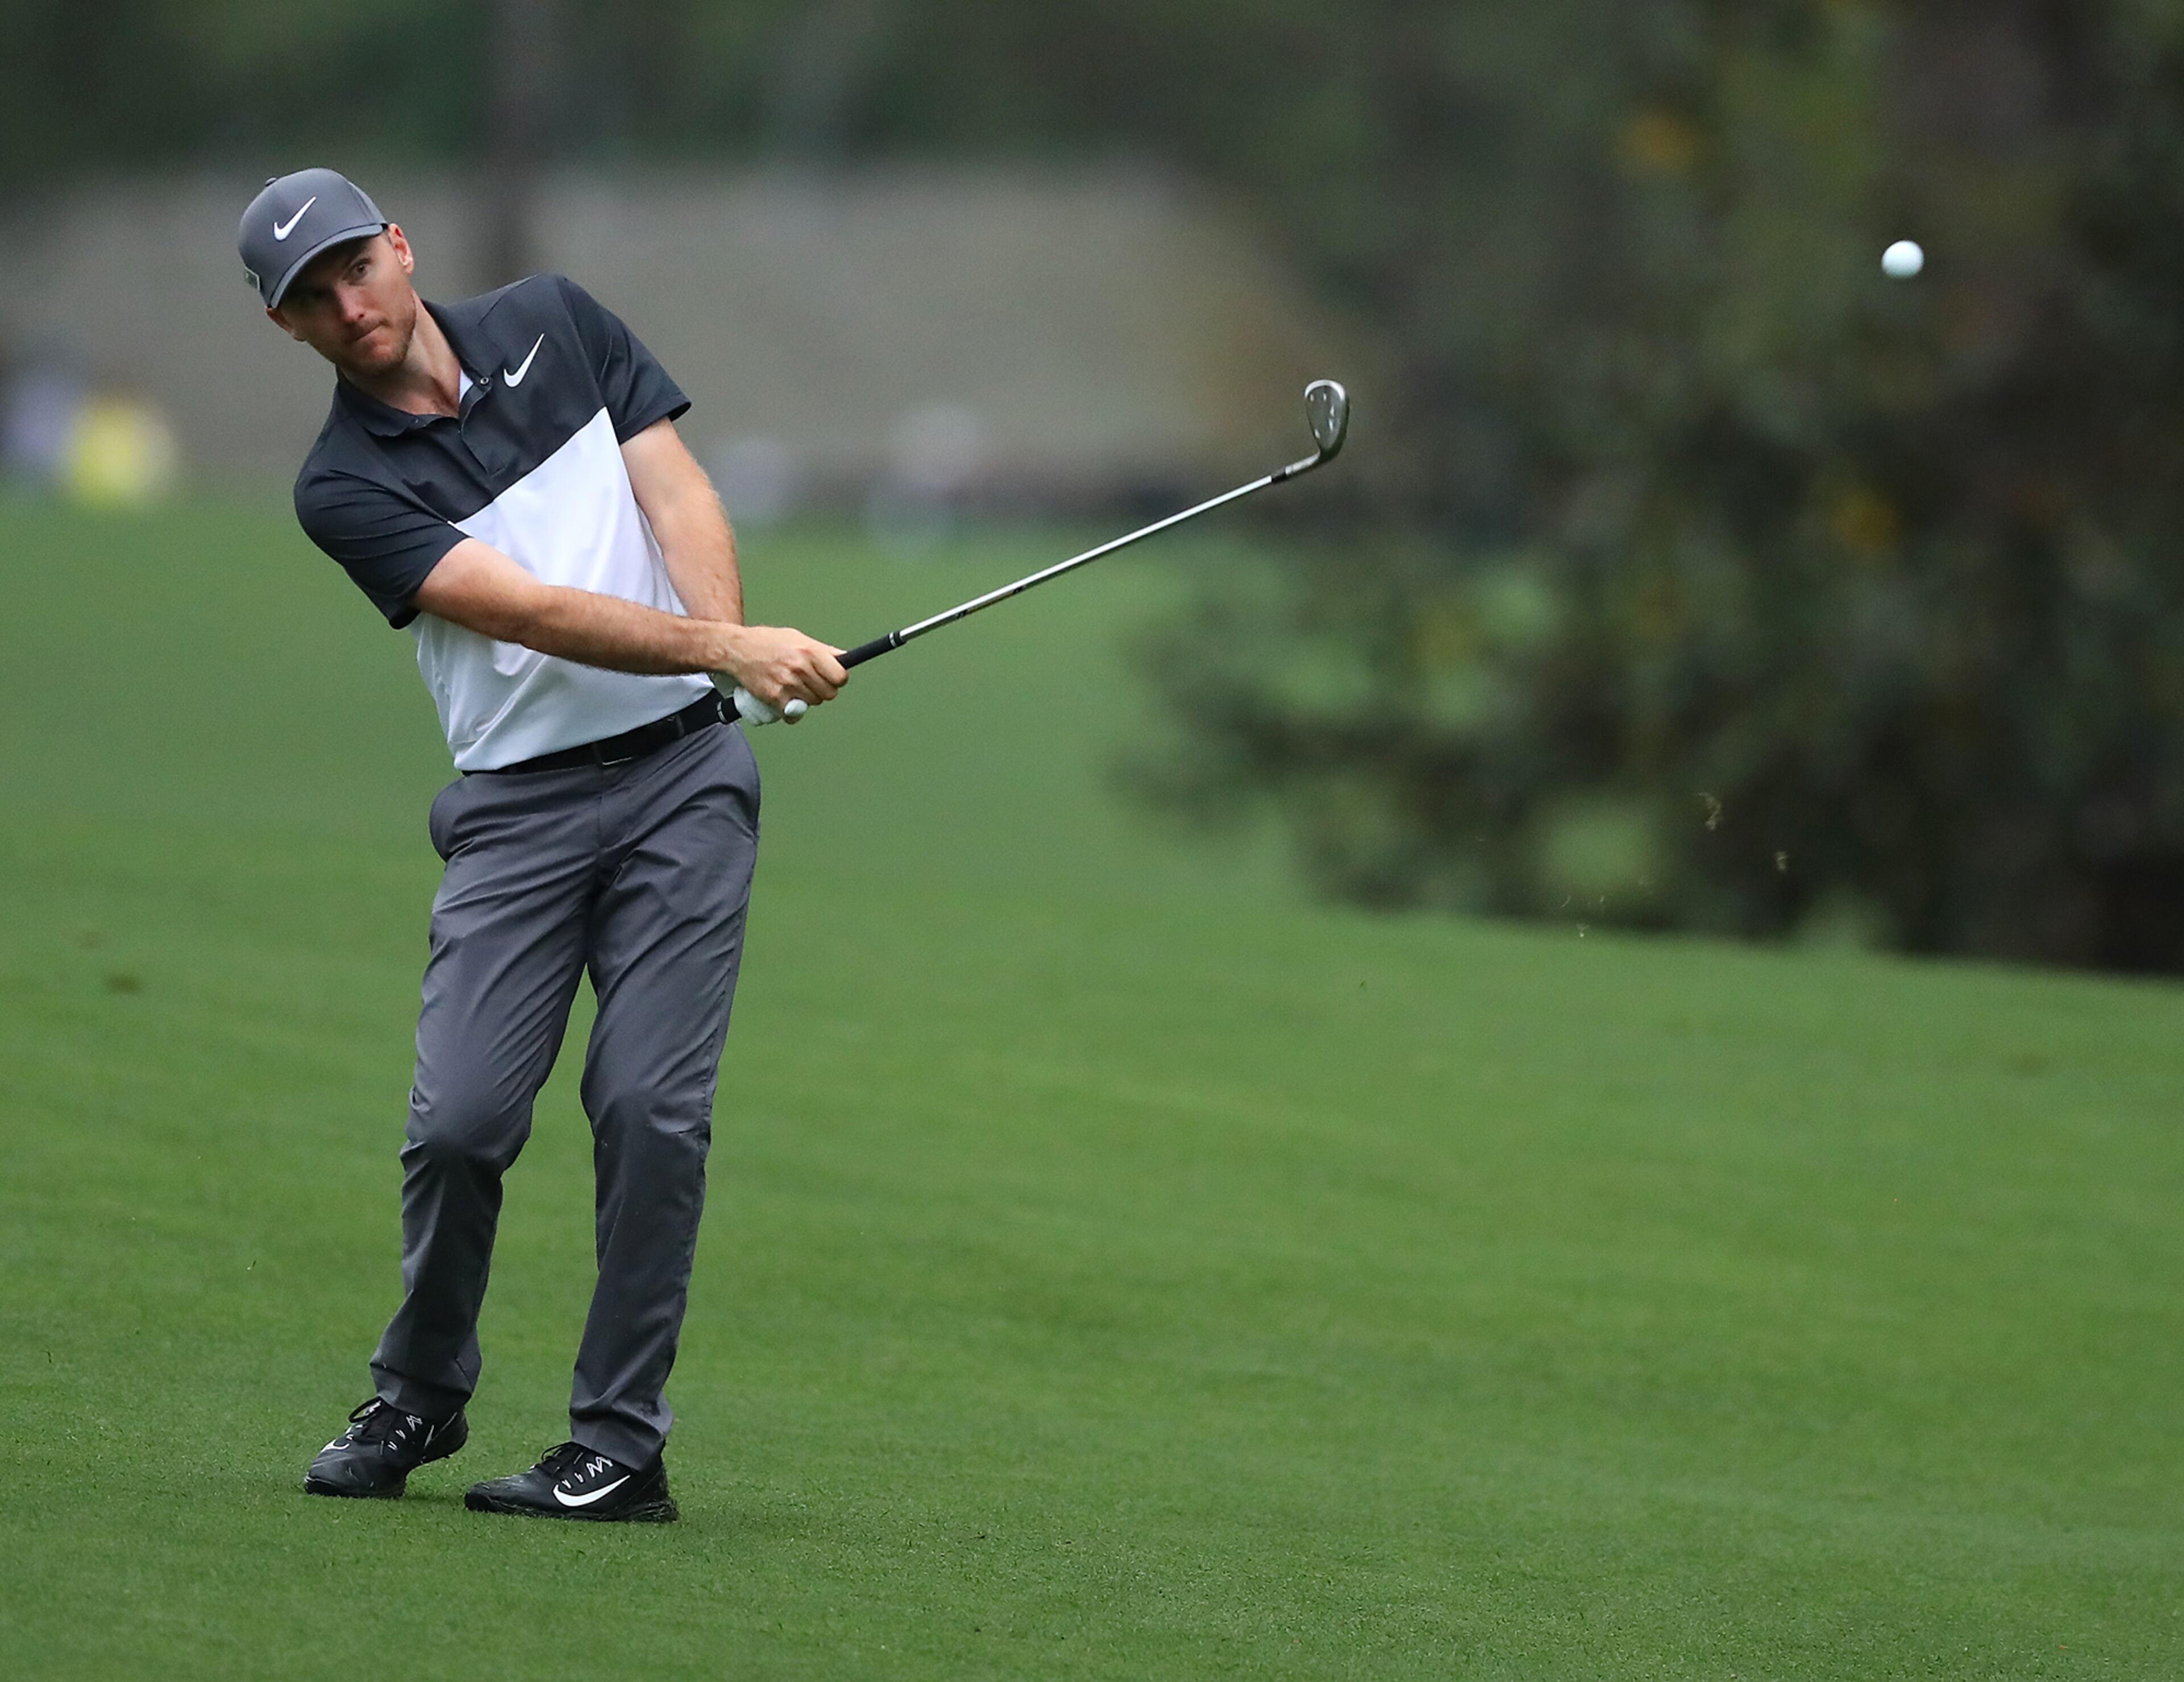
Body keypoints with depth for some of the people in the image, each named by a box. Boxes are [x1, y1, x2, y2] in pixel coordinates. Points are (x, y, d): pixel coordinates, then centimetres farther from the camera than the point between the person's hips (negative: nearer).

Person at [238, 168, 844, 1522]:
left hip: (683, 766, 1)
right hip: (519, 803, -1)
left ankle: (623, 1445, -3)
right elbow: (528, 610, -15)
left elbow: (678, 495, 3)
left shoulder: (555, 324, 8)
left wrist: (732, 654, -17)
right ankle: (419, 1398, 15)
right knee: (460, 1119, -10)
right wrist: (726, 648, -27)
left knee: (650, 1106, -10)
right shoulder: (346, 488, -4)